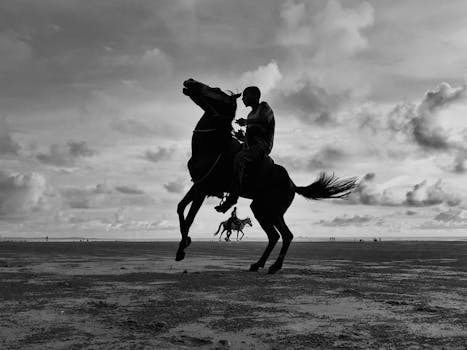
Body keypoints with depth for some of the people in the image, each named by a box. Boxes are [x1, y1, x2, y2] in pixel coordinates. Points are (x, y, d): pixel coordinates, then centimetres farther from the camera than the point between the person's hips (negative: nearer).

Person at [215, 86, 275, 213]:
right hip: (250, 147, 10)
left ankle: (233, 196, -43)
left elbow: (264, 120, -17)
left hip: (262, 146, -10)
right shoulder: (251, 114, 27)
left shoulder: (264, 106, 5)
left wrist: (246, 122, -22)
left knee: (239, 157, -36)